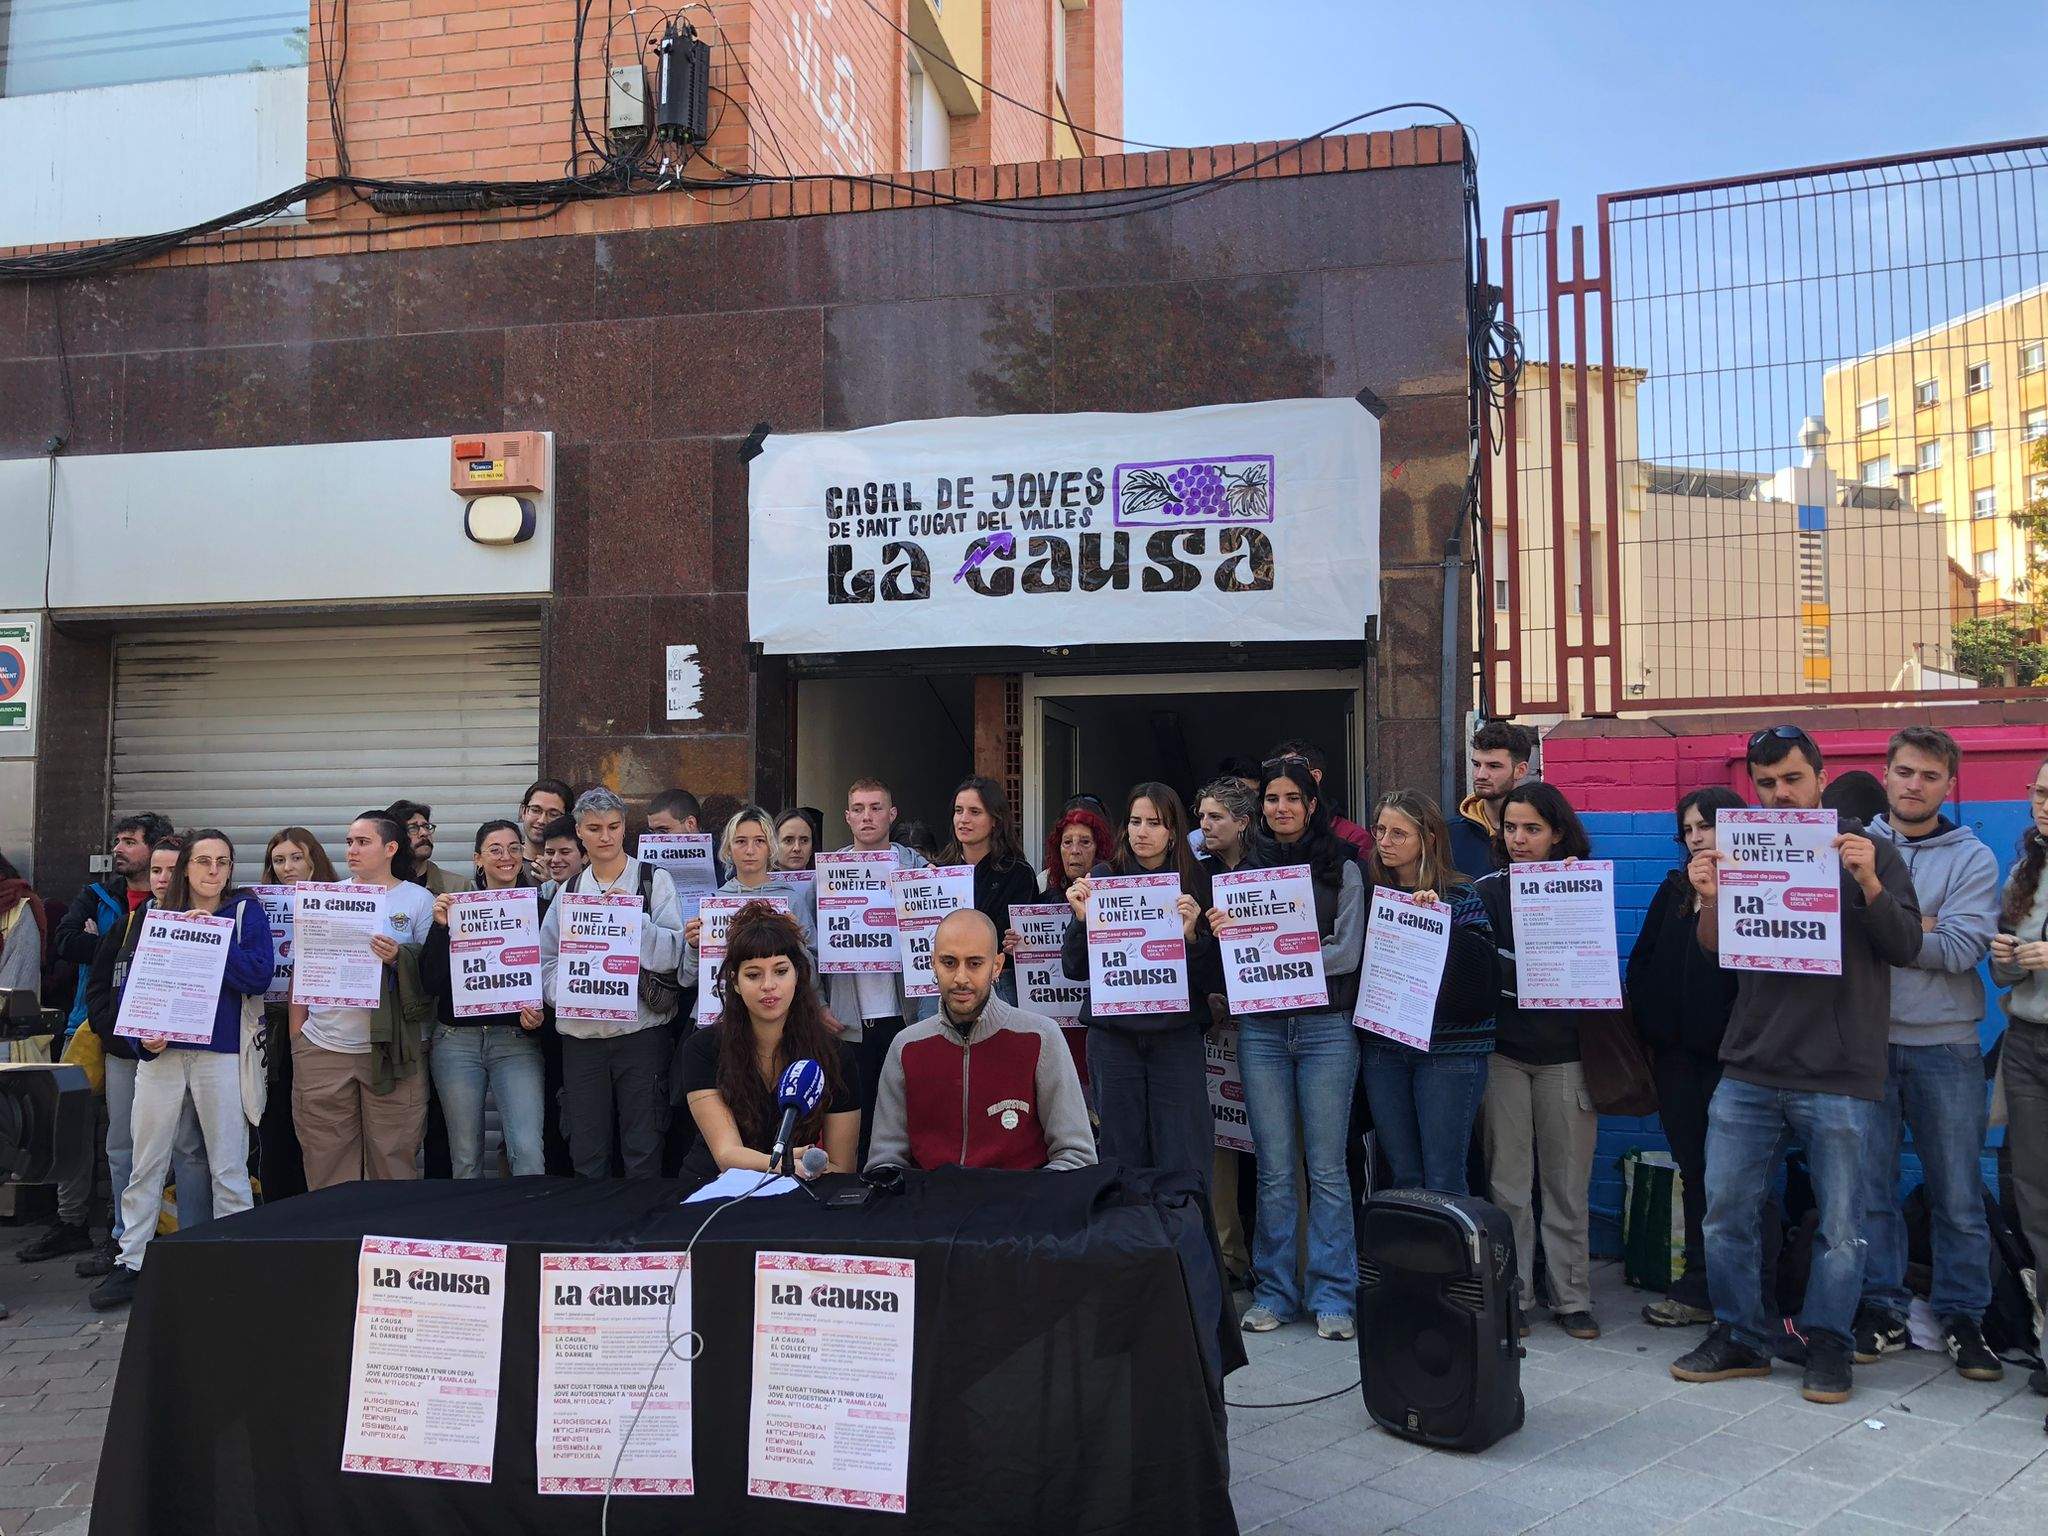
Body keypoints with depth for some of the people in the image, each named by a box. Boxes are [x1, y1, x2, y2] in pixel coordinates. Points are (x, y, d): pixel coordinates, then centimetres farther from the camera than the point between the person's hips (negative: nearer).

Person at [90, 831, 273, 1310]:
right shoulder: (161, 916, 11)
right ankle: (131, 1263, 20)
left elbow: (259, 975, -12)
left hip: (220, 1051, -3)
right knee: (146, 1163, 9)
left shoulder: (245, 910, 2)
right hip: (161, 1050, 3)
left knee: (228, 1167, 1)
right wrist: (143, 1034, -7)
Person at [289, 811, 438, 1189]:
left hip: (390, 1051, -3)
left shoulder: (418, 900, 2)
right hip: (322, 1049, 3)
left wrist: (399, 958, -20)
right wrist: (296, 1033, 11)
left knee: (393, 1160, -1)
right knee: (327, 1169, 6)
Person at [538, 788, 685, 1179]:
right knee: (587, 1155, 11)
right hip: (581, 1034, 4)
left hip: (641, 1032, -3)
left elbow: (672, 954, -7)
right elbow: (546, 960, 10)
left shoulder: (655, 880, 1)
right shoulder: (569, 890, 13)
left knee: (643, 1154, 2)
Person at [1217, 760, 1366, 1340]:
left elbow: (1346, 952, -4)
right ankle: (1274, 1290, 15)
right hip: (1261, 1028, 2)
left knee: (1327, 1167, 0)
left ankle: (1333, 1296, 8)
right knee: (1274, 1169, 5)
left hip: (1326, 1027, -2)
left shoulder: (1341, 867, 4)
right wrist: (1223, 933, -10)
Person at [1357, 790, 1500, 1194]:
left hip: (1449, 1049, -4)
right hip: (1384, 1048, 4)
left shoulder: (1459, 895, -3)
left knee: (1442, 1178, -2)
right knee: (1404, 1175, 11)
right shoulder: (1373, 892, 8)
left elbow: (1481, 970, -16)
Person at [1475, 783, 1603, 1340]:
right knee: (1506, 1185, 4)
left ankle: (1572, 1298, 16)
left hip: (1565, 1054, 0)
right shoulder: (1488, 890, 5)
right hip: (1503, 1052, 1)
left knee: (1568, 1185, 5)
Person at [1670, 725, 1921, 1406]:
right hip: (1748, 1069, 3)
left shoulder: (1866, 851, 4)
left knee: (1840, 1223, 4)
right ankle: (1739, 1338, 19)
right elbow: (1715, 950, 5)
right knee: (1726, 1211, 5)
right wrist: (1710, 901, -16)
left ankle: (1826, 1343, 21)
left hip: (1838, 1075, -2)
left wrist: (1869, 882, -19)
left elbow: (1906, 947, -2)